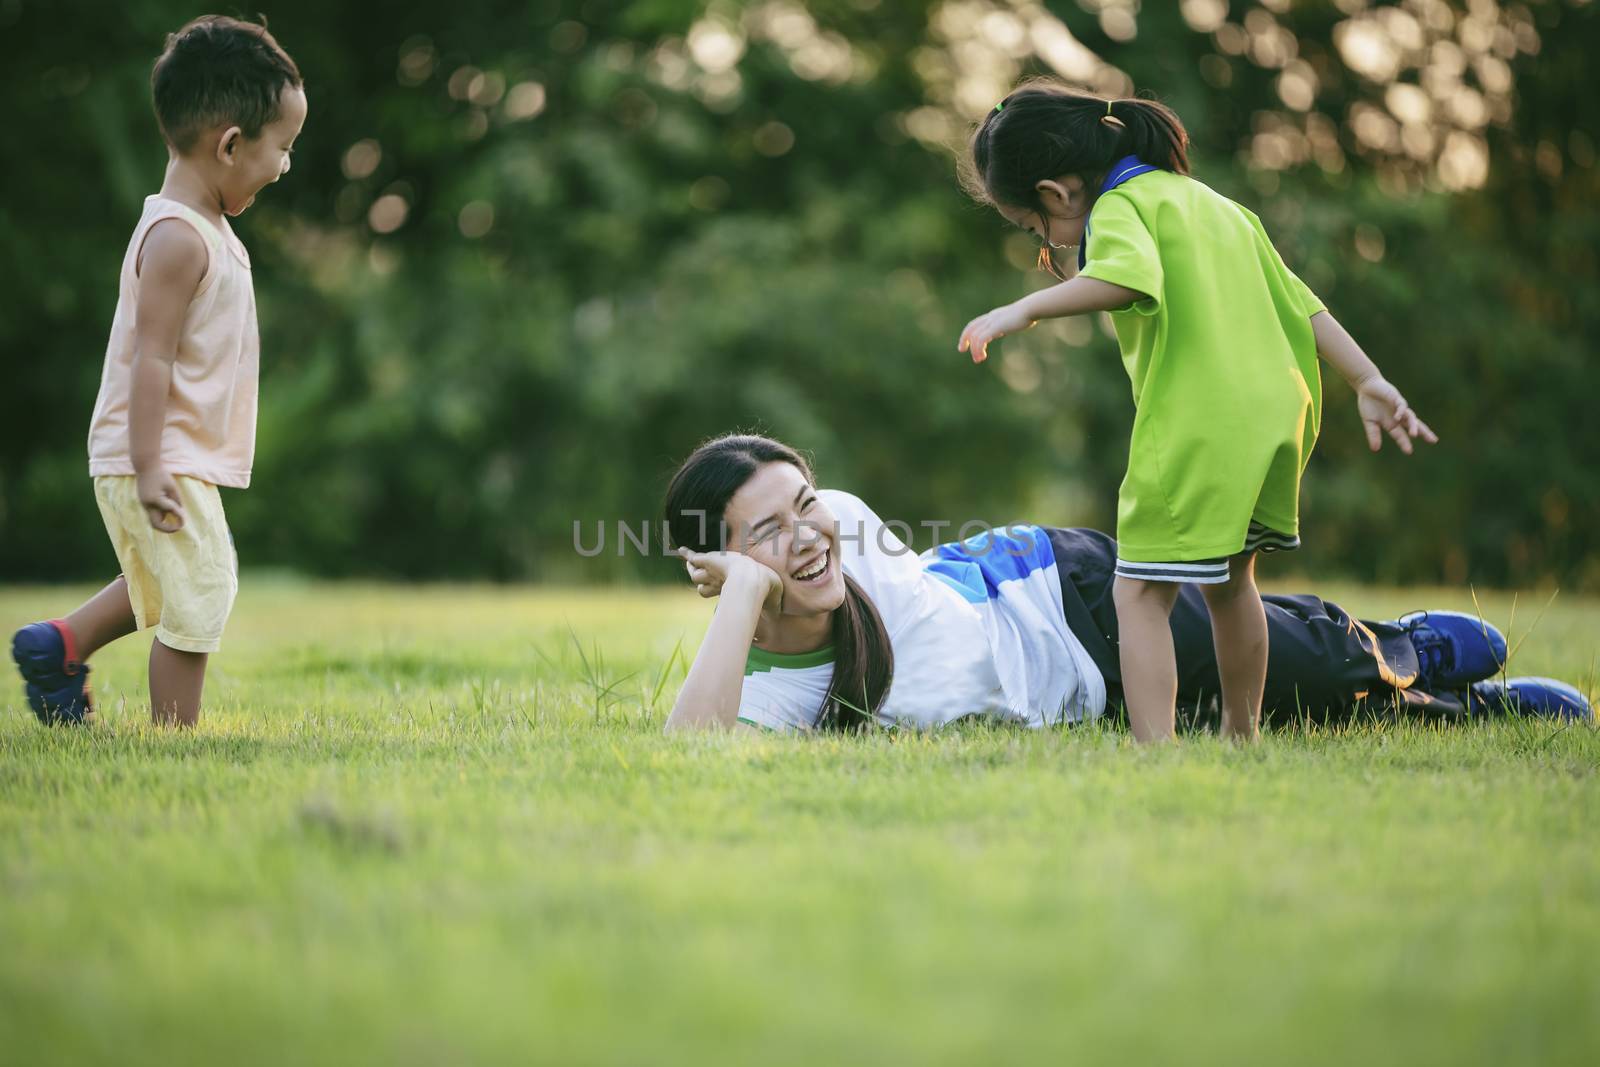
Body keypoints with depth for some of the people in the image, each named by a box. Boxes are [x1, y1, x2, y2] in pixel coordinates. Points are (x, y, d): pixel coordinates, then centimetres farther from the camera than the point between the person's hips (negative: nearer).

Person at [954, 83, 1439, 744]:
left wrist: (1027, 308, -31)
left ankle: (1155, 747, -20)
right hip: (1278, 413, 9)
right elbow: (1298, 299, 21)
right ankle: (1240, 736, 37)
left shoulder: (1120, 206, -3)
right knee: (1230, 579, 26)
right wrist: (1368, 381, 19)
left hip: (1196, 430, -9)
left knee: (1141, 593, -7)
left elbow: (1132, 277, -28)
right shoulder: (1212, 203, 24)